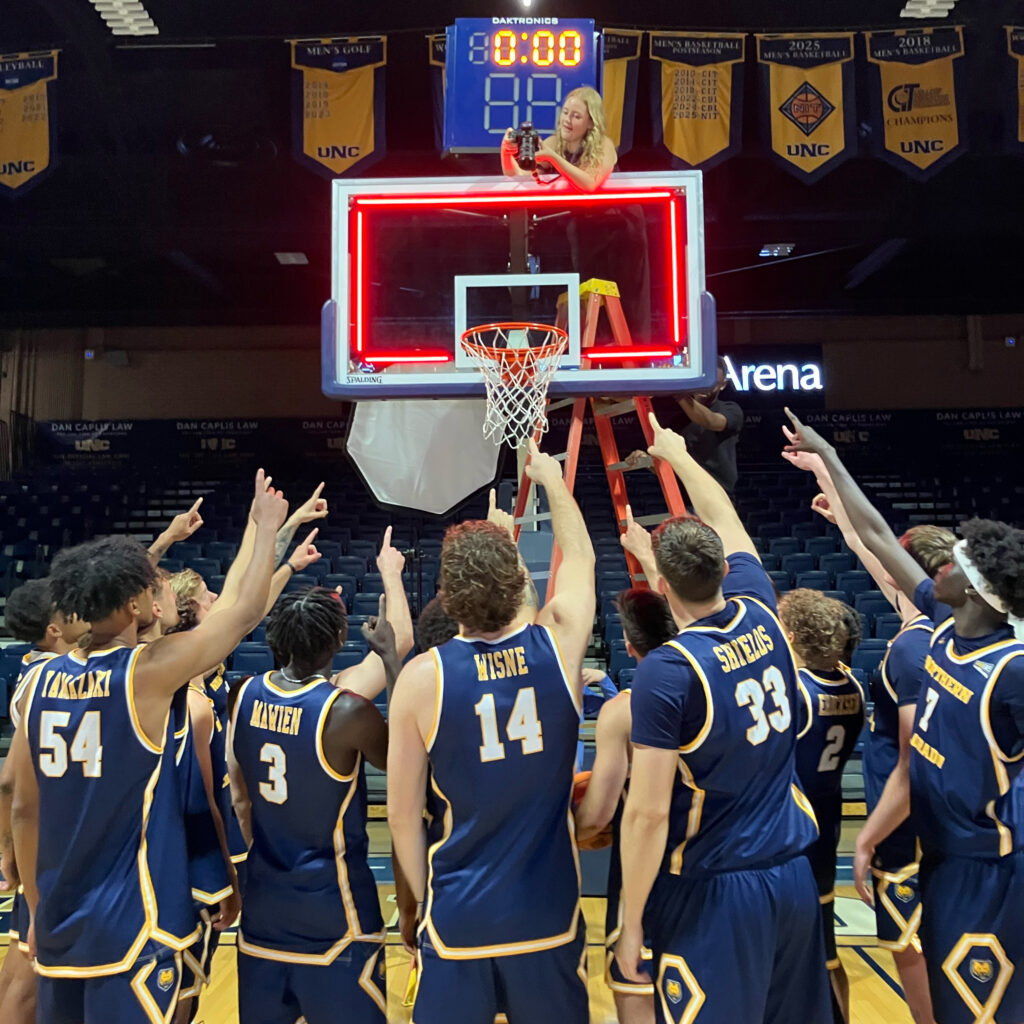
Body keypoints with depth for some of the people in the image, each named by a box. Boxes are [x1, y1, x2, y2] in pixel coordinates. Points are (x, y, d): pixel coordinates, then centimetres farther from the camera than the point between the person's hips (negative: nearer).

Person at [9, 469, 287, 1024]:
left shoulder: (41, 681, 1)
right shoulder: (148, 671, -16)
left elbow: (24, 808, 7)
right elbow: (247, 611, -8)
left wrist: (37, 908, 18)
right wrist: (266, 526, 5)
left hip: (59, 921, 6)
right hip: (131, 923, -6)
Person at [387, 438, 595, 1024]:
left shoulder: (421, 678, -13)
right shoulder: (559, 645, -10)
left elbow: (402, 816, -6)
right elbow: (580, 556, 11)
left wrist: (426, 900, 10)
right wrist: (553, 479, 25)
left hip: (457, 916, -1)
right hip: (548, 913, 2)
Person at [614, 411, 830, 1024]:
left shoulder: (667, 670, -20)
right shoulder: (761, 615, -3)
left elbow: (648, 814, -17)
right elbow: (725, 519, 15)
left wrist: (632, 921, -5)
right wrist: (678, 455, 30)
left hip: (714, 892, -7)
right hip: (795, 876, 7)